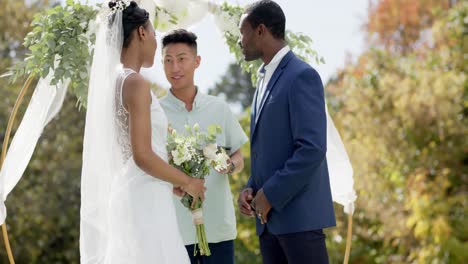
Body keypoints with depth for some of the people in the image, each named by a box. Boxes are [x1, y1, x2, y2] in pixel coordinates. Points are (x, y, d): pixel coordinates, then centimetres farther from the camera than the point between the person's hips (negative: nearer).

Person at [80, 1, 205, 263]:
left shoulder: (114, 80, 13)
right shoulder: (135, 83, -13)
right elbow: (143, 156, -18)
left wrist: (172, 182, 23)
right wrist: (187, 182, -5)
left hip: (126, 193, 9)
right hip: (144, 200, -9)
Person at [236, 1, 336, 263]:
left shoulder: (302, 76, -10)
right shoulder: (267, 79, 18)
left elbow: (312, 149, -18)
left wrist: (270, 195, -15)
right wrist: (252, 188, 5)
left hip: (299, 215, -8)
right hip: (270, 216, 8)